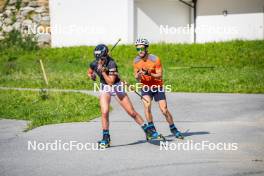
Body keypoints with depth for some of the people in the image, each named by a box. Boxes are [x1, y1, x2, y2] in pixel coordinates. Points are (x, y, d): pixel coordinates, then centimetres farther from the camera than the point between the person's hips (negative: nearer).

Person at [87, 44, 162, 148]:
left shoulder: (111, 64, -25)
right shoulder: (94, 64, -10)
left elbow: (111, 82, -28)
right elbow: (89, 72, 13)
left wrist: (102, 71, -35)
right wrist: (91, 76, -8)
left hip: (116, 87, -3)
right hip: (104, 88, 3)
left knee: (132, 112, -2)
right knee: (104, 112, -17)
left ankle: (148, 131, 12)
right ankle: (106, 139, -4)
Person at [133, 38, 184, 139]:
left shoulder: (155, 59, -17)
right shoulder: (136, 61, -5)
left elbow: (159, 75, -17)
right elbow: (136, 77, 2)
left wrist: (149, 74, -35)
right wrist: (139, 75, -22)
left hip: (157, 87, -2)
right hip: (145, 87, 2)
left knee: (164, 110, -5)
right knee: (147, 105, -22)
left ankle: (173, 129, 15)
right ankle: (151, 129, -11)